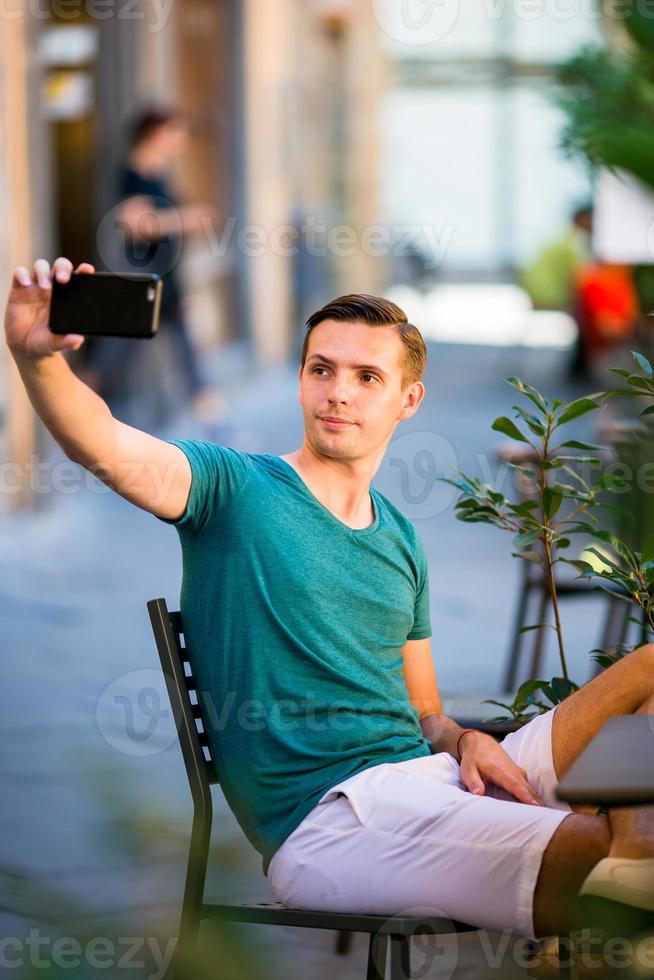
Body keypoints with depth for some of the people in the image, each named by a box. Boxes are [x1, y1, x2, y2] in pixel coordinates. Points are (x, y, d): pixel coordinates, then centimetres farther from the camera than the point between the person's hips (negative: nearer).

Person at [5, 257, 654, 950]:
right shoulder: (235, 489, 1)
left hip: (429, 777, 8)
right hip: (326, 811, -7)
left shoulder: (400, 540, 21)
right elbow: (104, 446, -19)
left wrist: (466, 741, 0)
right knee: (586, 853, -32)